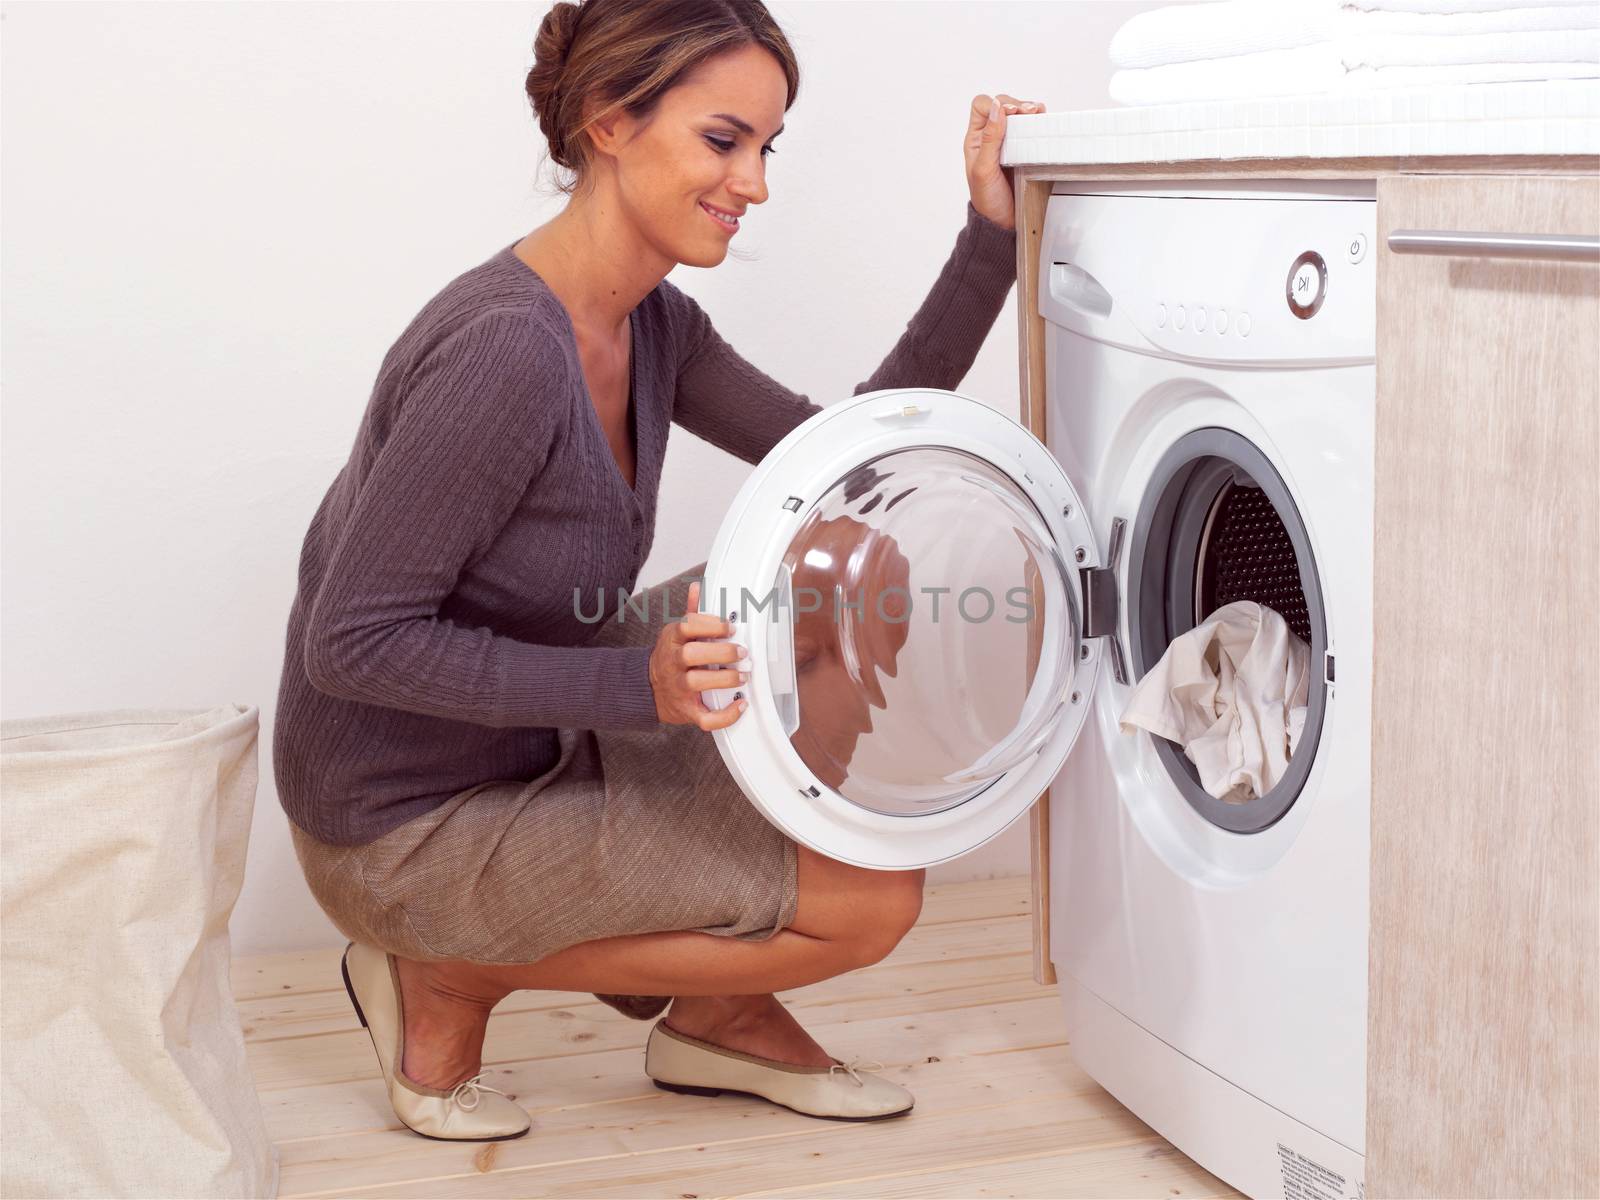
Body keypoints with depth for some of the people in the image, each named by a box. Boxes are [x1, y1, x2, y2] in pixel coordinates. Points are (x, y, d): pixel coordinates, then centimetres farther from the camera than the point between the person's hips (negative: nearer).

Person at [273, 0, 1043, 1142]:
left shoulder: (654, 326, 1)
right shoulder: (506, 348, -28)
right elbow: (352, 641, -26)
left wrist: (993, 236, -1)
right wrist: (634, 686, -34)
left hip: (535, 749, 9)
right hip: (406, 833, -9)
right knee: (875, 897, -12)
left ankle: (723, 1011, 12)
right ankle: (452, 978, 1)